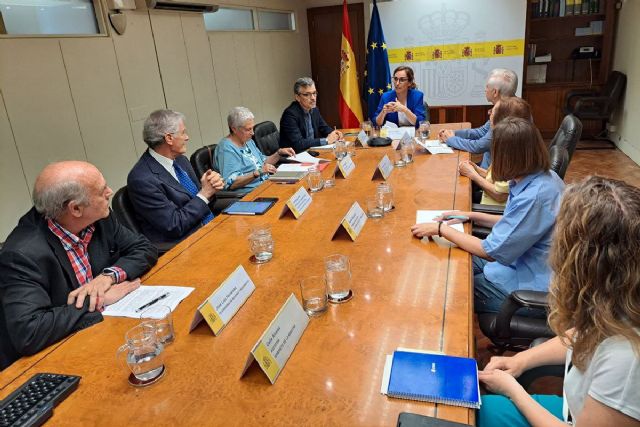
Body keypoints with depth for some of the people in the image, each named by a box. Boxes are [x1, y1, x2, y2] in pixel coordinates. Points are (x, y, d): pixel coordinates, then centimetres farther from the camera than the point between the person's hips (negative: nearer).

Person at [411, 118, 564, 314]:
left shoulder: (533, 198, -32)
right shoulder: (544, 176, -3)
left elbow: (492, 251, -25)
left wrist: (441, 228, -17)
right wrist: (472, 216, 6)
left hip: (528, 289, -9)